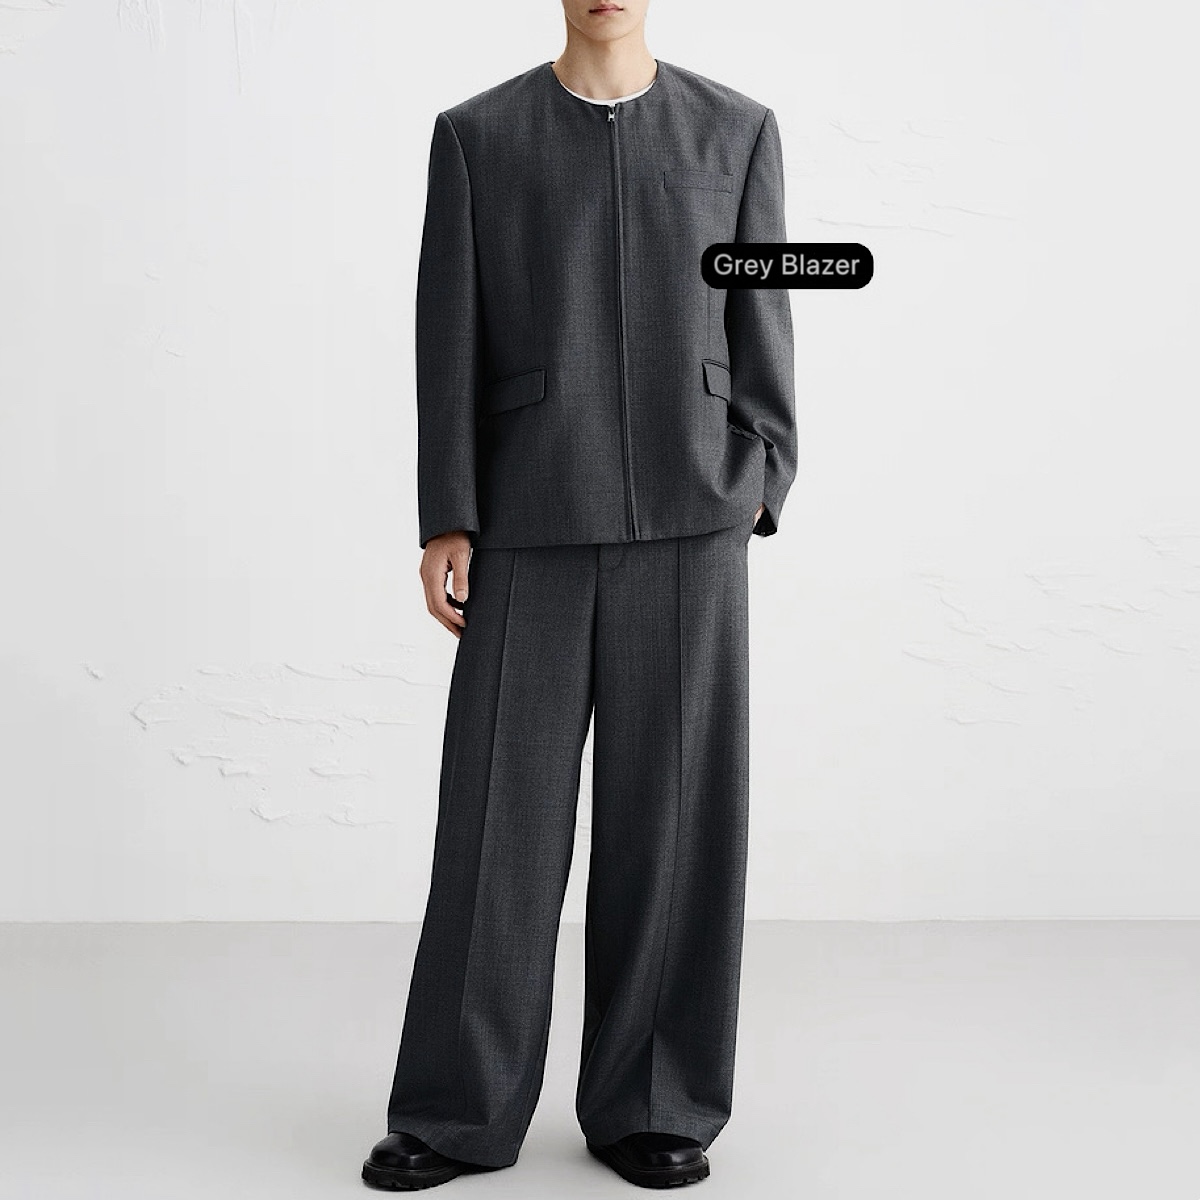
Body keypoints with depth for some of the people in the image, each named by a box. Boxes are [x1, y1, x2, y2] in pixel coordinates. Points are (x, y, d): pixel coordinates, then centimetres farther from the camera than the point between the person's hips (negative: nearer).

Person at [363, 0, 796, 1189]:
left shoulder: (737, 131, 8)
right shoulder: (476, 135, 6)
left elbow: (759, 331, 7)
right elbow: (448, 339, 2)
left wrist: (750, 505, -1)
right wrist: (444, 524, -5)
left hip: (685, 527, 0)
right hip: (533, 532, 0)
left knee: (667, 813, 1)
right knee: (499, 814, 0)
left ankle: (647, 1102, 15)